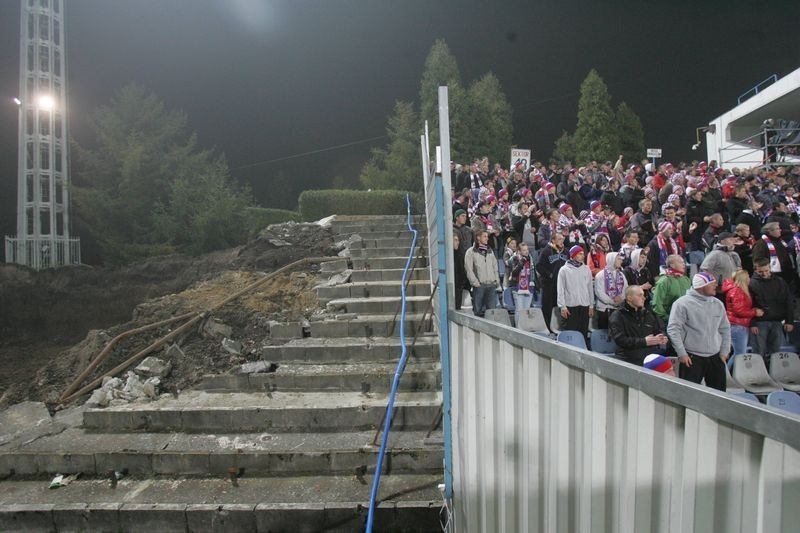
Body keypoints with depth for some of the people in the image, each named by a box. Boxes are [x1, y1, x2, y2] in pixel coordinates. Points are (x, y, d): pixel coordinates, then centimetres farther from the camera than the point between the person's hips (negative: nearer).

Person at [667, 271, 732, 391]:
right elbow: (673, 329, -13)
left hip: (716, 357, 6)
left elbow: (725, 329, 16)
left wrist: (724, 352, 11)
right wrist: (682, 354, -14)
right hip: (692, 358, -6)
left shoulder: (718, 304, 9)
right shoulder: (683, 303, -11)